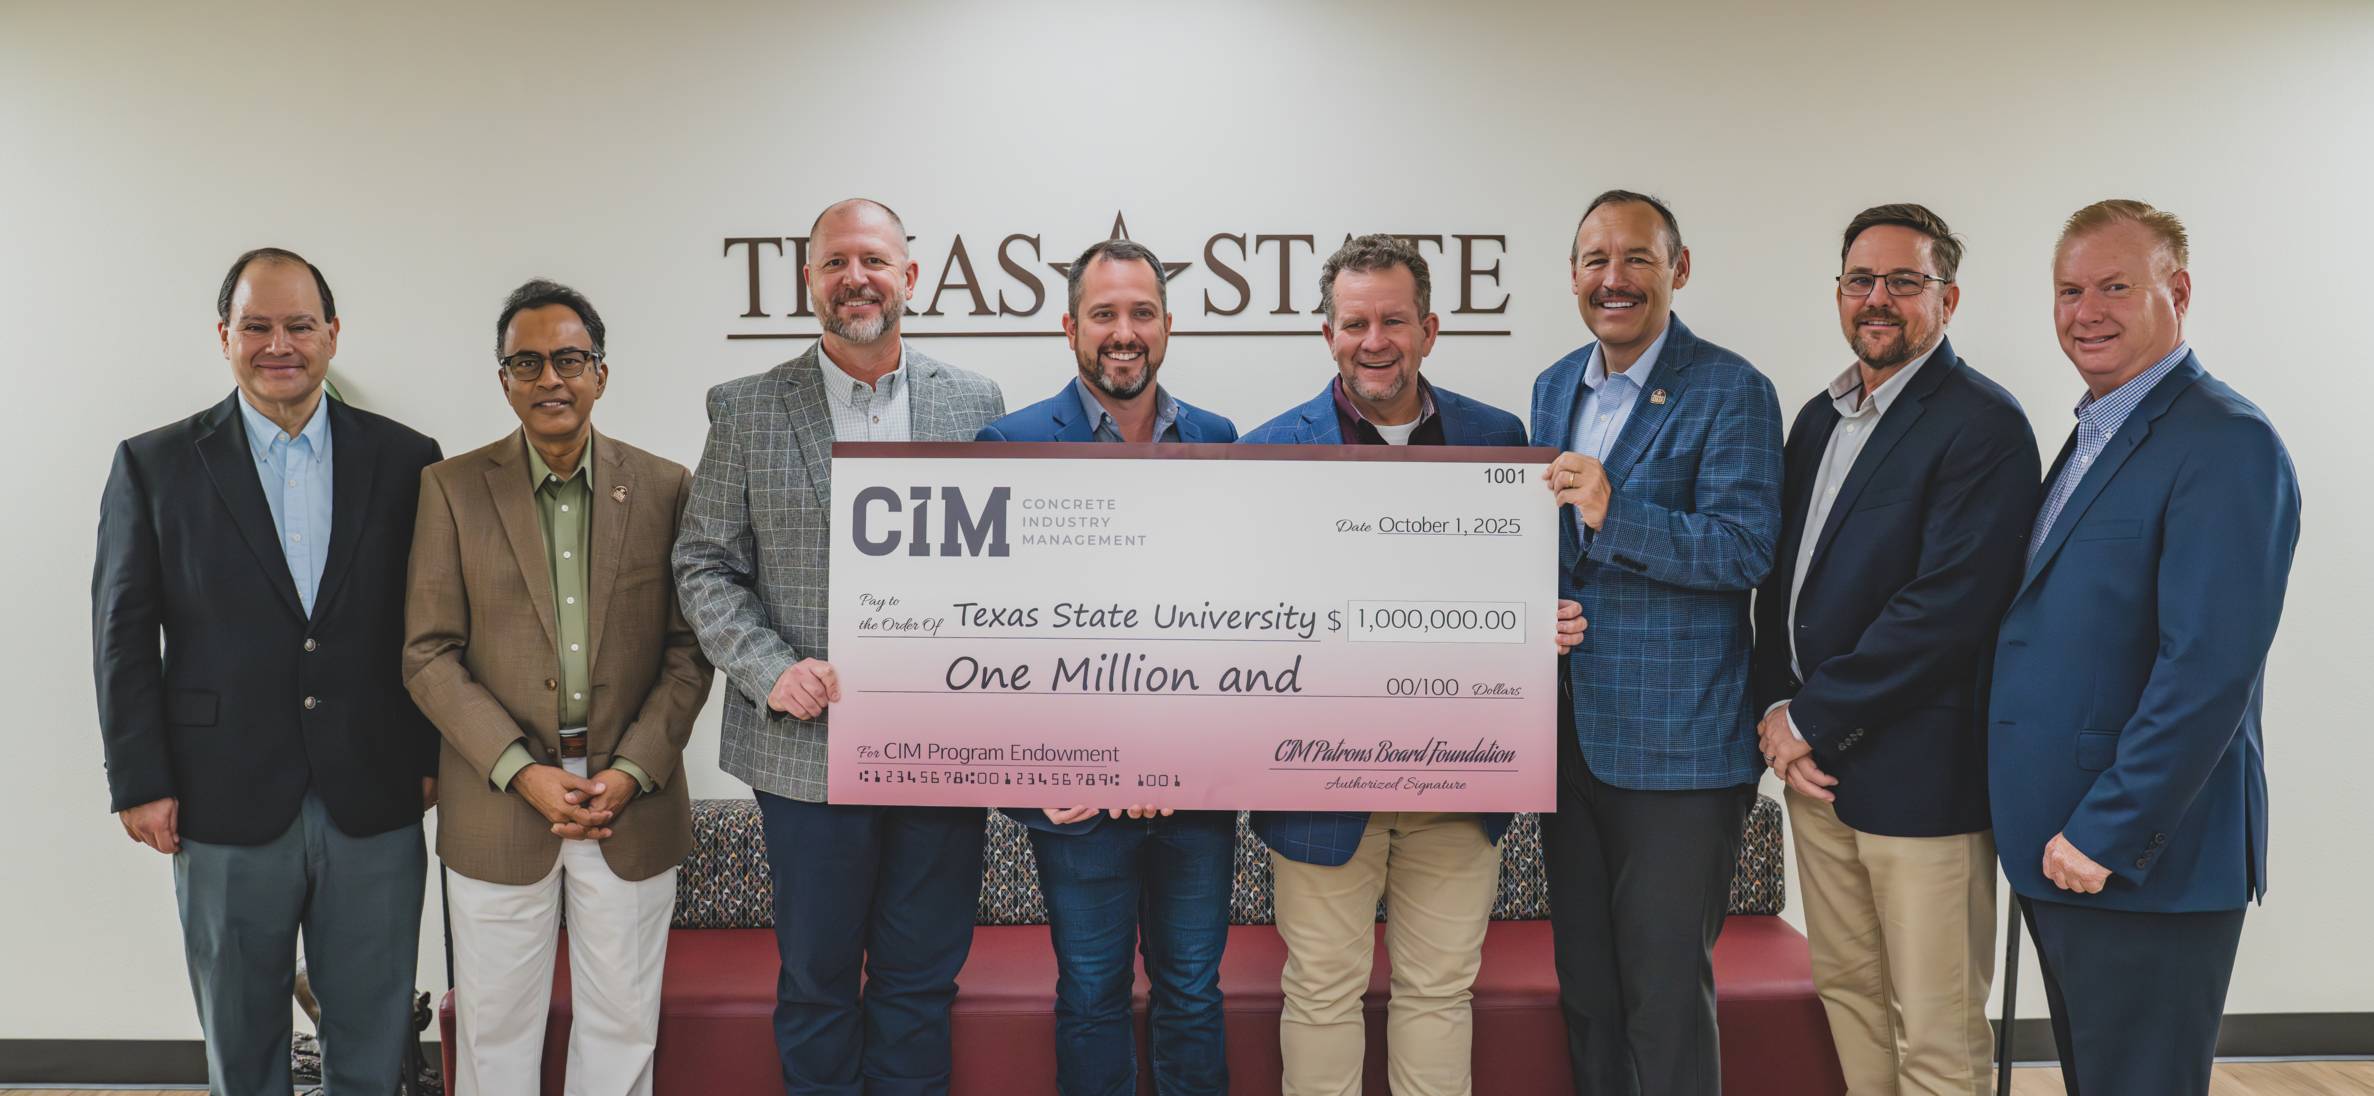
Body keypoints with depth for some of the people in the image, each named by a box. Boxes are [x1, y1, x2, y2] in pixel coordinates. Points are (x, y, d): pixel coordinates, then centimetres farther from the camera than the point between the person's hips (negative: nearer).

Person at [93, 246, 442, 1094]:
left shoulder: (404, 459, 2)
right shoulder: (153, 465, 1)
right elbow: (124, 633, 0)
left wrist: (436, 755, 1)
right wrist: (140, 782, -4)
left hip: (375, 804, 1)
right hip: (227, 810, 0)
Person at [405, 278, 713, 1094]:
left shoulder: (664, 488, 2)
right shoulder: (454, 488, 0)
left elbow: (689, 651, 1)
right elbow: (429, 655, -3)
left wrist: (633, 771, -10)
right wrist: (522, 772, -12)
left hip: (632, 800, 1)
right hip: (498, 804, 0)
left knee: (622, 1027, 11)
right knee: (495, 1029, 11)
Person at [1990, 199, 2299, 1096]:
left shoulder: (2225, 444, -15)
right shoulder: (2095, 434, 14)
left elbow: (2211, 667, -23)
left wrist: (2109, 833, -21)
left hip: (2144, 861, -9)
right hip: (2062, 853, 9)